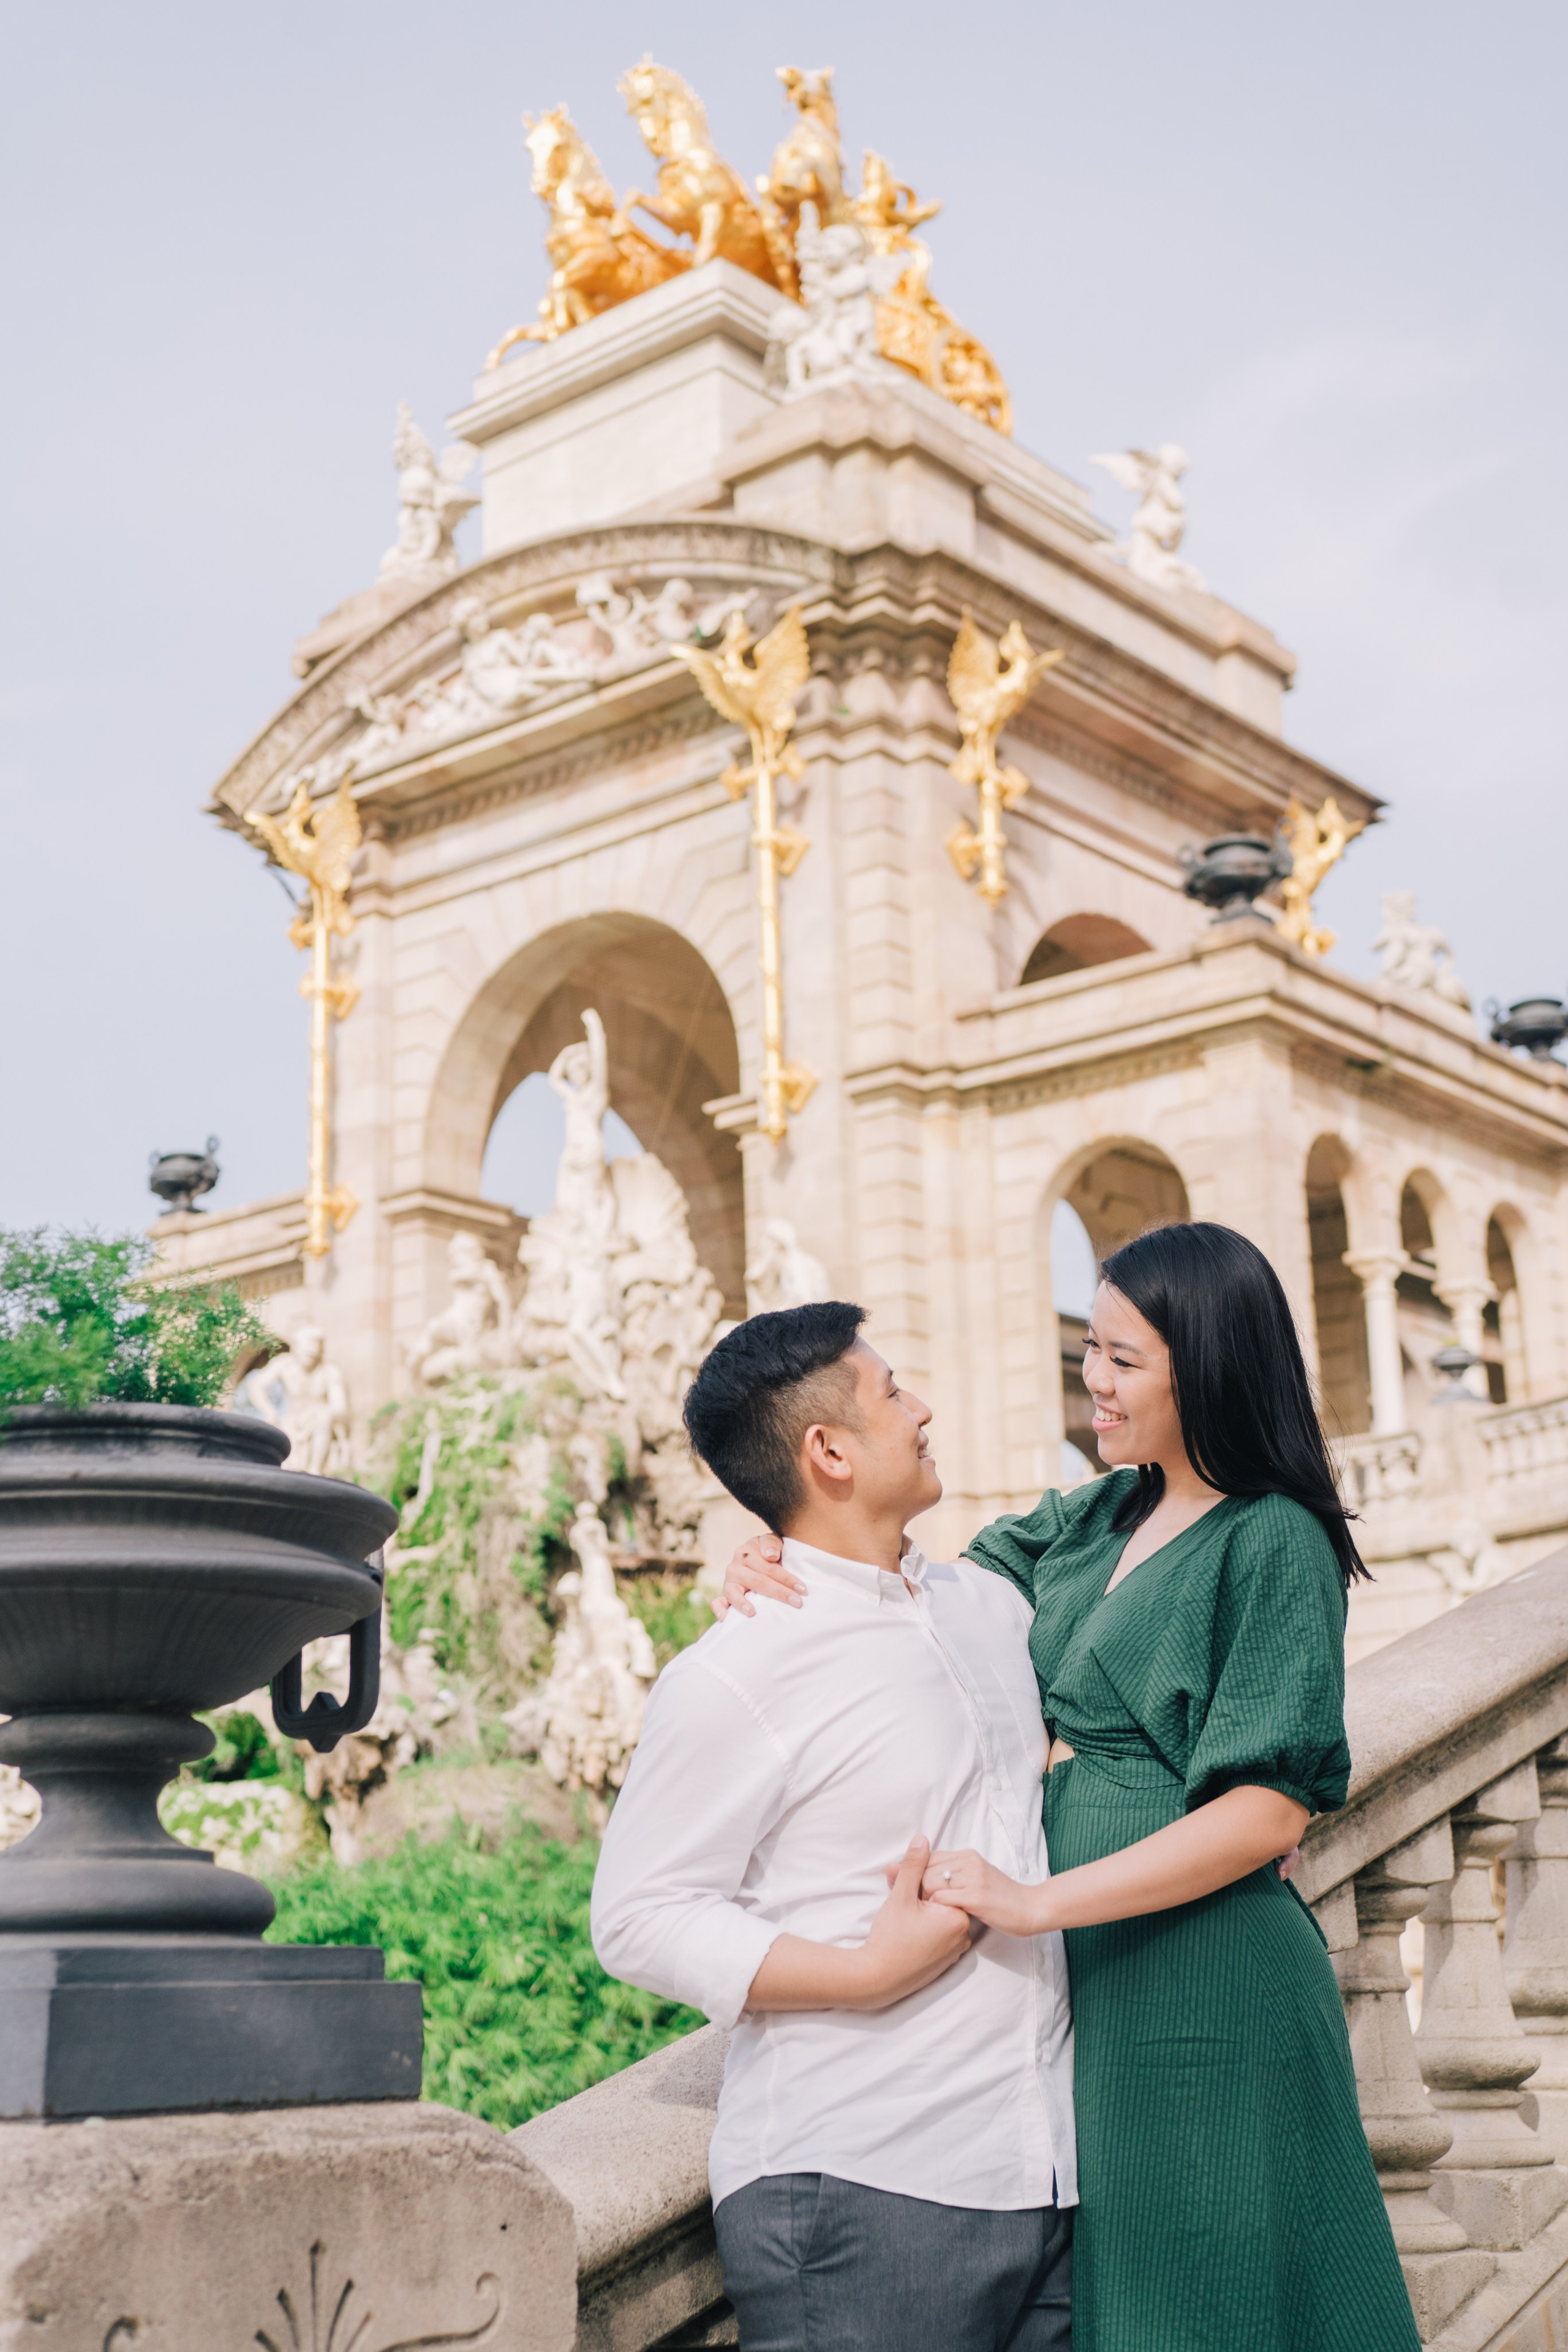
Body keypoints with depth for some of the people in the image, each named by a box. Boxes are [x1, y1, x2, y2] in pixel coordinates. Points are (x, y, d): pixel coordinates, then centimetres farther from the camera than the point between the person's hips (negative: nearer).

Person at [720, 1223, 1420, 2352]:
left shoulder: (1274, 1544, -12)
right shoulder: (1100, 1518, 10)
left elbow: (1270, 1808, -18)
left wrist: (1036, 1902, -21)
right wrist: (791, 1568, -2)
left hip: (1201, 1992, -7)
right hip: (1095, 1981, 7)